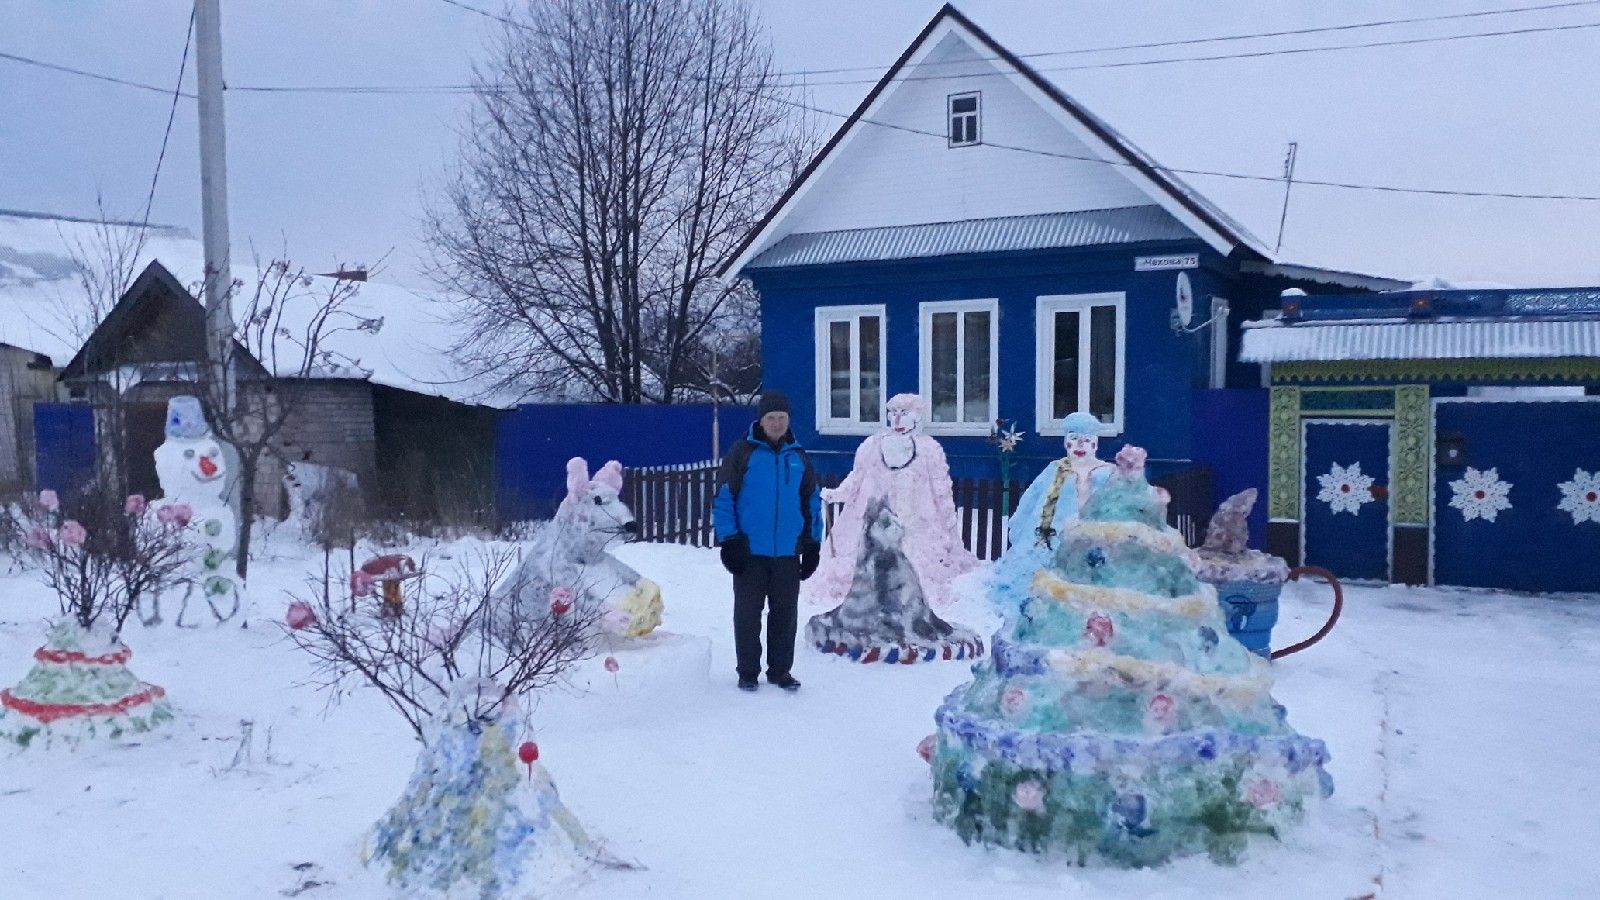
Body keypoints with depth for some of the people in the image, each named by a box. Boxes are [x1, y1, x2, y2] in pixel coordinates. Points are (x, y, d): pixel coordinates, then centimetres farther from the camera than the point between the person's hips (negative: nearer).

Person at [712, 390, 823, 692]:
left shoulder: (799, 458, 9)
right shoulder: (742, 452, -4)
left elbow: (813, 503, 15)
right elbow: (723, 498, -5)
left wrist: (812, 545, 11)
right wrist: (729, 541, -9)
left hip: (788, 554, 3)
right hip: (749, 553, -3)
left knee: (785, 614, 10)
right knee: (748, 613, 6)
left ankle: (780, 669, 22)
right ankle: (748, 671, 17)